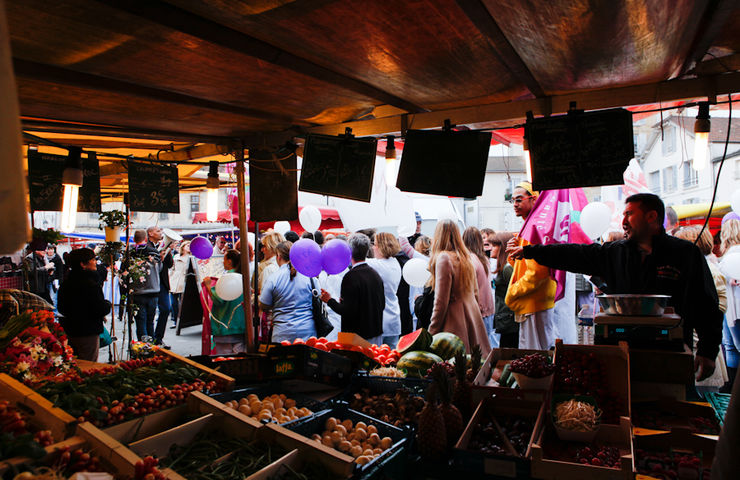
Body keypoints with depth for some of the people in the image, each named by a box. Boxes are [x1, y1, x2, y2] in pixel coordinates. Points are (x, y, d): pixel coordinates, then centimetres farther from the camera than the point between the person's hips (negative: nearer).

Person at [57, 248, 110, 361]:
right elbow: (101, 309, -24)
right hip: (88, 334, -9)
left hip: (69, 332, 9)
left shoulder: (65, 283, 6)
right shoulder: (89, 284, -21)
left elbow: (61, 309, 16)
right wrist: (107, 303, -2)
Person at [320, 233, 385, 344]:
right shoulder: (376, 274, 4)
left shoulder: (351, 277, -19)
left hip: (358, 336, -7)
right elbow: (382, 305, 10)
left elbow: (347, 311, -21)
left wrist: (329, 300, -7)